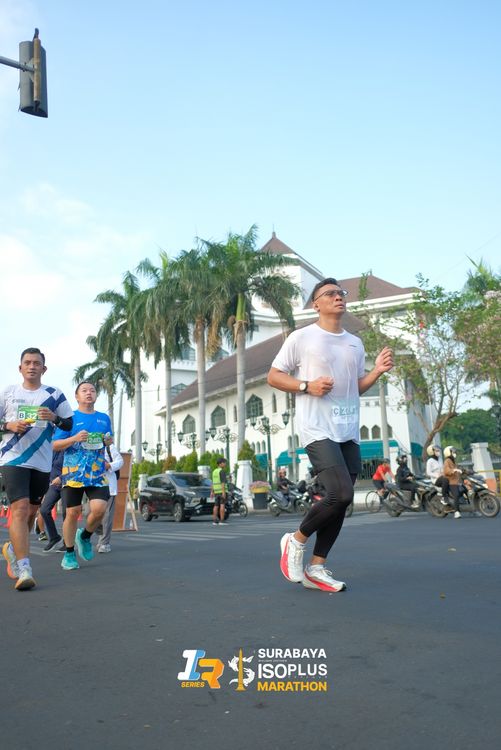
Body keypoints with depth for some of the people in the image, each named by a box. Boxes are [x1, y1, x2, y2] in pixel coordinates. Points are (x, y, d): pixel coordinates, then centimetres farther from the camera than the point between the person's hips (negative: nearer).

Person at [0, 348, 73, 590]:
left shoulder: (54, 394, 7)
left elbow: (69, 424, 8)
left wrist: (55, 418, -12)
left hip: (42, 462, 2)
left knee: (31, 511, 11)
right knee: (20, 508, -16)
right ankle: (24, 570, -18)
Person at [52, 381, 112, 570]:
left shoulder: (104, 418, 14)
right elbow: (55, 445, 1)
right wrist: (74, 438, -15)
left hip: (97, 473, 2)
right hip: (73, 472, -2)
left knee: (99, 509, -14)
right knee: (73, 512, 0)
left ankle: (85, 537, 18)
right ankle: (69, 554, 20)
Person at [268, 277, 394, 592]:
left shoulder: (356, 343, 17)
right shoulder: (302, 338, -1)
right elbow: (274, 376, 1)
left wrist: (378, 371, 5)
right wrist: (307, 386, -14)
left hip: (350, 432, 7)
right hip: (318, 430, -7)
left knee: (341, 501, 5)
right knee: (341, 494, -19)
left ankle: (316, 568, 16)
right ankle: (296, 540, 5)